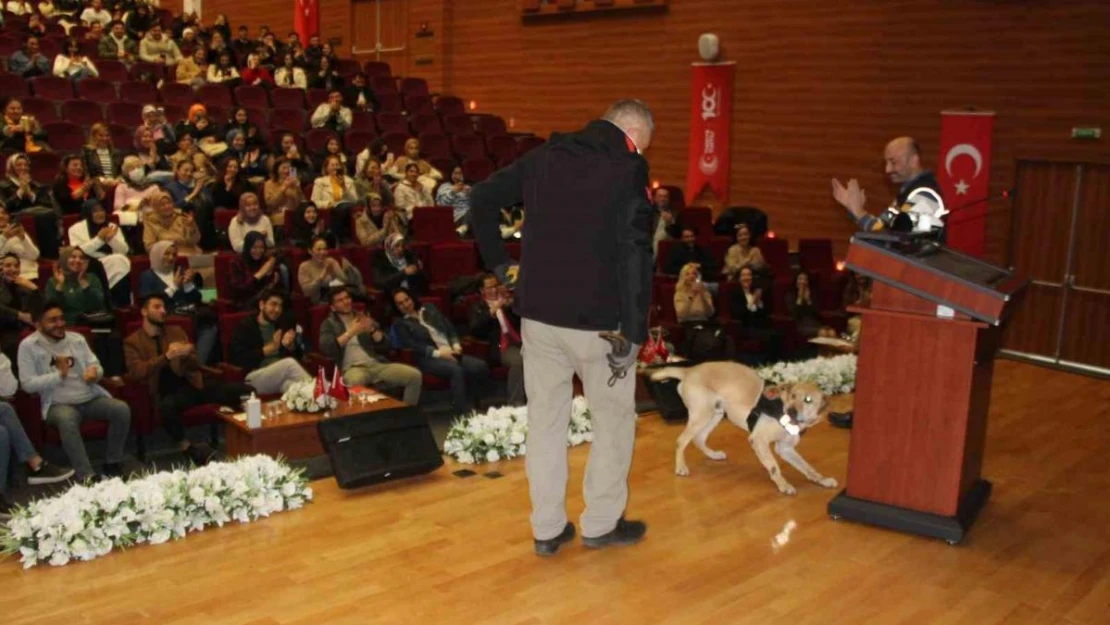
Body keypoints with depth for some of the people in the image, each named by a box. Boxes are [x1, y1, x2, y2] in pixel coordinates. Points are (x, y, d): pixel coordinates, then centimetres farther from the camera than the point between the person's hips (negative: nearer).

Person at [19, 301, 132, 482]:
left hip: (91, 398, 4)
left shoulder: (77, 338, 13)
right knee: (67, 421, -39)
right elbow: (27, 384, -5)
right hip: (59, 404, -4)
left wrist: (94, 373, -13)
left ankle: (112, 464, -9)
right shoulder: (28, 346, 0)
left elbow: (97, 366, 12)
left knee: (122, 409, -24)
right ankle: (87, 476, -37)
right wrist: (59, 375, -15)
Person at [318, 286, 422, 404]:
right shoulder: (329, 324, 12)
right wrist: (351, 332, -11)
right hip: (352, 368, -4)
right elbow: (325, 349, -8)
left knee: (415, 375, -17)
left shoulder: (365, 318, 21)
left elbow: (386, 346, 13)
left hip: (378, 365, 4)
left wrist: (372, 330, -5)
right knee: (355, 382, -42)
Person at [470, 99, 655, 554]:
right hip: (596, 320, -5)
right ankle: (601, 524, 23)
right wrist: (634, 334, -14)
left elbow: (482, 198, 12)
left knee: (545, 418, 13)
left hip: (538, 312, 5)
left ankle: (547, 528, 22)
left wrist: (498, 262, 15)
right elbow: (635, 255, -17)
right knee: (613, 419, 14)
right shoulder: (627, 171, -10)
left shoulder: (545, 156, 7)